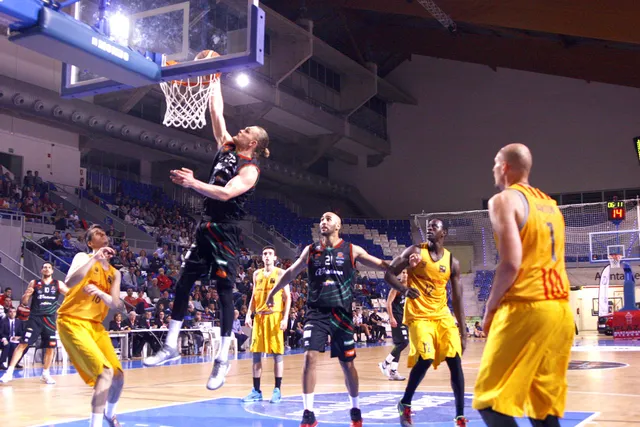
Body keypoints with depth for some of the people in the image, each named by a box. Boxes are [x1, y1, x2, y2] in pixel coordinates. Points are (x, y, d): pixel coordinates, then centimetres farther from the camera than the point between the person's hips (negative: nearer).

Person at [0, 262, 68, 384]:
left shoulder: (58, 284, 7)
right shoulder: (34, 283, 6)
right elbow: (24, 302, 8)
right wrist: (26, 295, -14)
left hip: (50, 319, 2)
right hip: (35, 318, -1)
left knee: (50, 347, 4)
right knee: (23, 344, -10)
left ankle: (45, 374, 19)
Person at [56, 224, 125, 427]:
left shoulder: (114, 273, 12)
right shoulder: (83, 258, -6)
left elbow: (118, 306, 1)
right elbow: (69, 282, -26)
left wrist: (101, 293, -18)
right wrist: (94, 259, -29)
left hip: (95, 325, 7)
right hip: (72, 322, -7)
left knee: (118, 375, 10)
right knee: (105, 372, -21)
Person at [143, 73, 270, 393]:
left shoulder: (250, 169, -10)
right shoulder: (227, 147, 12)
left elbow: (226, 193, -25)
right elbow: (216, 112, 14)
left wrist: (192, 182, -27)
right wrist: (215, 82, 13)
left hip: (226, 234, -8)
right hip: (206, 228, 8)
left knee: (224, 292, -5)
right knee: (183, 283, 7)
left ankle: (223, 360, 2)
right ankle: (171, 346, 17)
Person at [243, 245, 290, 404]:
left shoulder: (280, 273, -1)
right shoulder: (257, 274, 13)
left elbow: (287, 297, -4)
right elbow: (254, 296, 17)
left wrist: (285, 318, -13)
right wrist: (249, 314, 5)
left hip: (275, 316, -5)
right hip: (259, 316, 5)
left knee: (277, 353, -2)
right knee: (256, 353, 4)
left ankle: (277, 390, 4)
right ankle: (256, 391, 11)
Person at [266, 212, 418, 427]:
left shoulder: (351, 250, 1)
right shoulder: (310, 250, 7)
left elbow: (382, 266, 1)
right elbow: (291, 273, 20)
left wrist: (402, 288, -7)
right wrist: (273, 292, 26)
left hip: (341, 313, -1)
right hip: (316, 312, 1)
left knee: (347, 363, 7)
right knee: (309, 357, -14)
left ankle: (355, 410, 28)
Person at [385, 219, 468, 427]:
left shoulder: (452, 262, 4)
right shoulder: (416, 251, -5)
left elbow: (457, 299, 8)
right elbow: (389, 274, -7)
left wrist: (463, 332, 5)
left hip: (442, 315, 4)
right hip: (418, 315, -4)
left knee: (455, 361, -5)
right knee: (425, 359, -19)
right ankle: (405, 404, 6)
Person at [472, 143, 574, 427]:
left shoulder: (504, 200, -5)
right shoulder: (550, 205, 20)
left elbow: (511, 264, -17)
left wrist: (490, 308, -4)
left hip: (525, 309, -8)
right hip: (561, 309, 8)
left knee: (491, 400, -2)